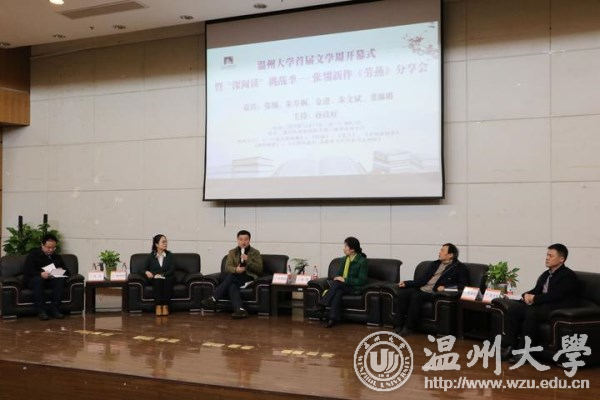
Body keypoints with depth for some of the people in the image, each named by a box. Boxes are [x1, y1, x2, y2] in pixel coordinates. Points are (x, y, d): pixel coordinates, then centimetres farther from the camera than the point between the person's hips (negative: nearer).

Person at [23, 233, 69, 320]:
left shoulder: (57, 257, 18)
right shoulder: (33, 255, 4)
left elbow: (66, 272, 13)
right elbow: (27, 271, -10)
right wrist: (40, 274, -30)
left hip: (51, 281, 3)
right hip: (33, 280, -3)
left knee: (61, 280, -29)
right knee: (38, 279, -38)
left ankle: (54, 308, -31)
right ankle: (41, 310, -39)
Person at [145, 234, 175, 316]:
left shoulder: (169, 255, 5)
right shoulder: (151, 256, 7)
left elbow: (172, 270, -3)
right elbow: (146, 269, 13)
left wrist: (162, 275, -18)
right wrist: (148, 272, -12)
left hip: (167, 279, 0)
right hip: (155, 280, 0)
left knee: (168, 280, -34)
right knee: (158, 281, -34)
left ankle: (165, 306, -32)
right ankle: (158, 306, -35)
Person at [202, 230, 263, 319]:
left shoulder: (255, 252, 10)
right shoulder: (232, 252, 17)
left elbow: (259, 269, 1)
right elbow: (227, 268, 4)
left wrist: (248, 261, -13)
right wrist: (235, 269, -19)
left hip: (249, 277, -2)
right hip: (234, 277, 2)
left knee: (230, 276, -32)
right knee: (231, 286, -36)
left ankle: (213, 299, -35)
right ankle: (240, 310, -54)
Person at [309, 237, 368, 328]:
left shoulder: (362, 261, -9)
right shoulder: (343, 259, 11)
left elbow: (362, 280, -13)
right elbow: (338, 273, 18)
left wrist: (345, 280, -18)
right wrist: (337, 278, -7)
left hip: (355, 288, -5)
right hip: (341, 286, 5)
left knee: (336, 283, -33)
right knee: (337, 292, -34)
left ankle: (321, 306, -31)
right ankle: (333, 318, -44)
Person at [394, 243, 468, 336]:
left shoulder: (459, 267, 5)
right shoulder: (434, 264, 24)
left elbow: (464, 285, -6)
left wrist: (445, 287, -19)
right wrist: (406, 283, 8)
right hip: (421, 289, 6)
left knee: (416, 296, -34)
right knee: (402, 294, -22)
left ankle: (409, 328, -24)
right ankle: (399, 326, -20)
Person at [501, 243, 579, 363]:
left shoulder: (568, 276, -7)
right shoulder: (546, 274, 19)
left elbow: (555, 295, -19)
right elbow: (536, 291, 18)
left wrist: (534, 299, -15)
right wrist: (527, 295, -5)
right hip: (541, 306, 8)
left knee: (531, 312, -35)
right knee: (513, 307, -14)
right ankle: (510, 346, -14)